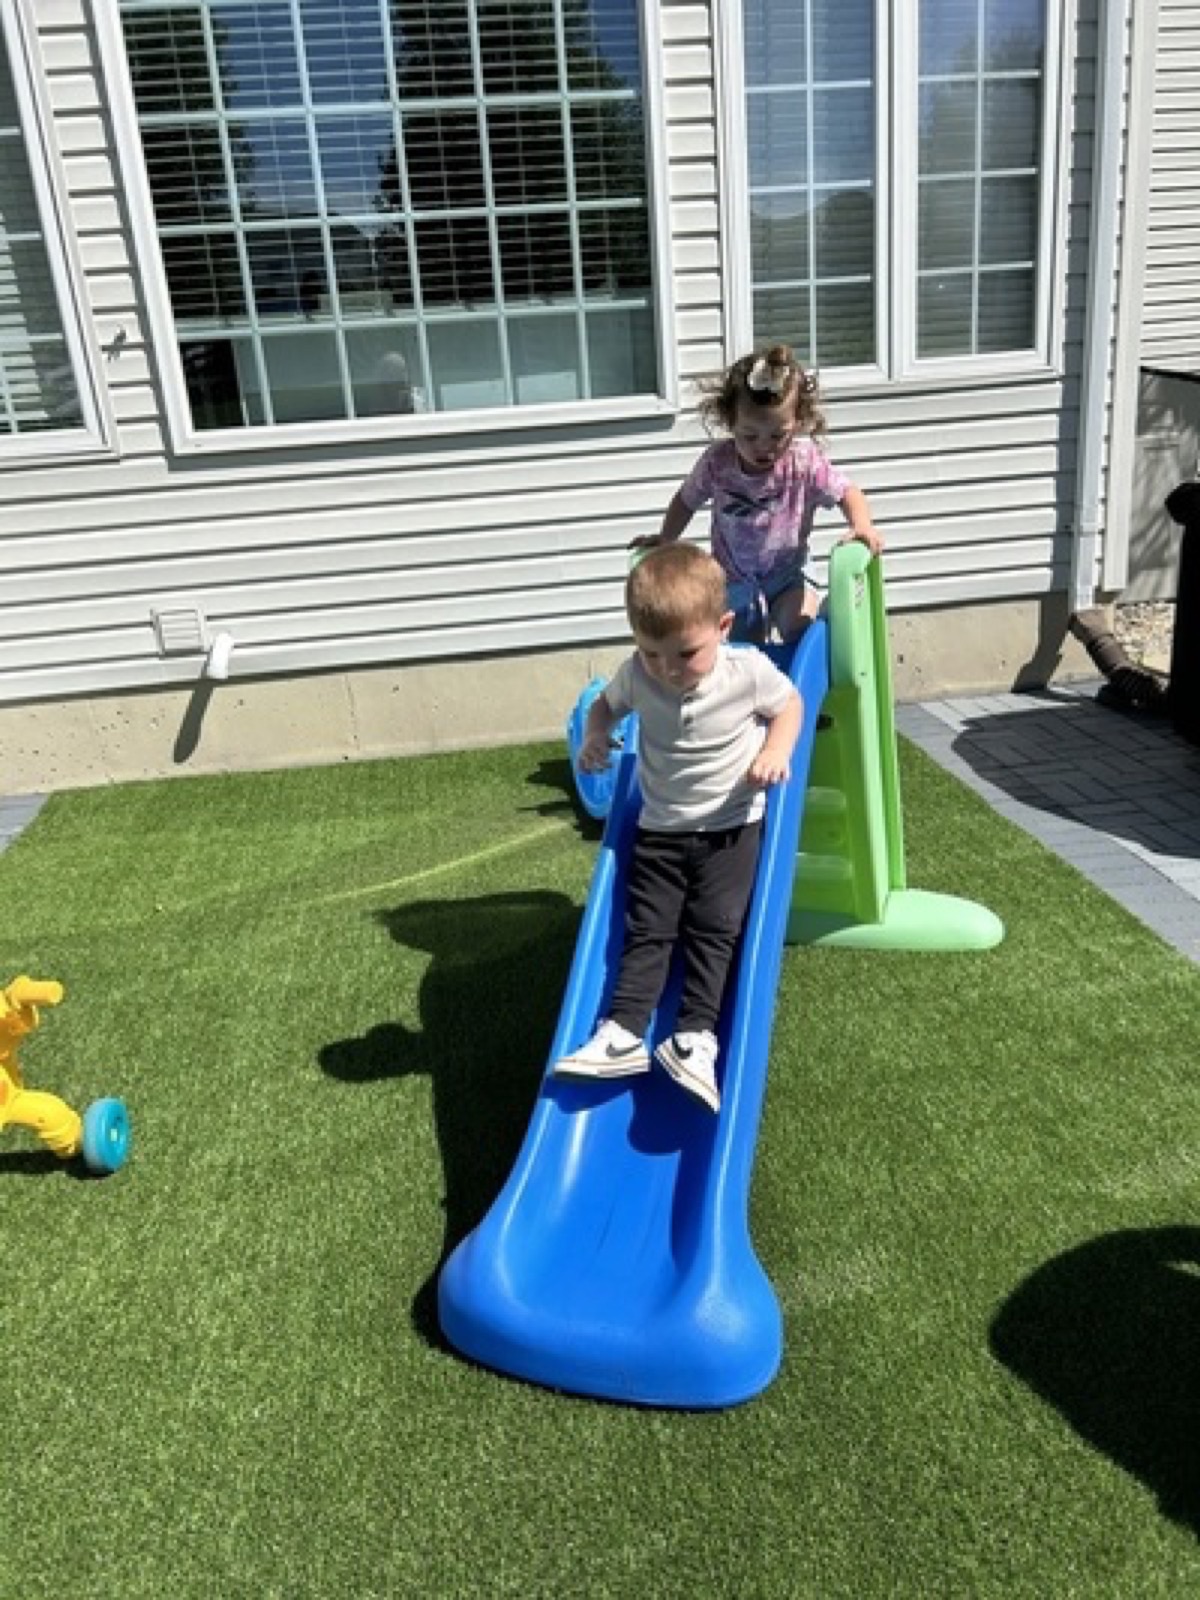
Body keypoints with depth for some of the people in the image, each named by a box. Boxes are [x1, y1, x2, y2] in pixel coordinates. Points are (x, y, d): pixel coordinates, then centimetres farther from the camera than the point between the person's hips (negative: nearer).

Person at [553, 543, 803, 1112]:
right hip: (659, 827, 3)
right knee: (647, 929, -2)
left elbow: (789, 704, 3)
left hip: (730, 825, -2)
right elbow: (607, 702, 12)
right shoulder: (636, 675, -10)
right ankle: (622, 1031, -6)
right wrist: (596, 736, -9)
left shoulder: (749, 670, -17)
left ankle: (696, 1036, -11)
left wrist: (777, 749, -16)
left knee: (714, 929, -9)